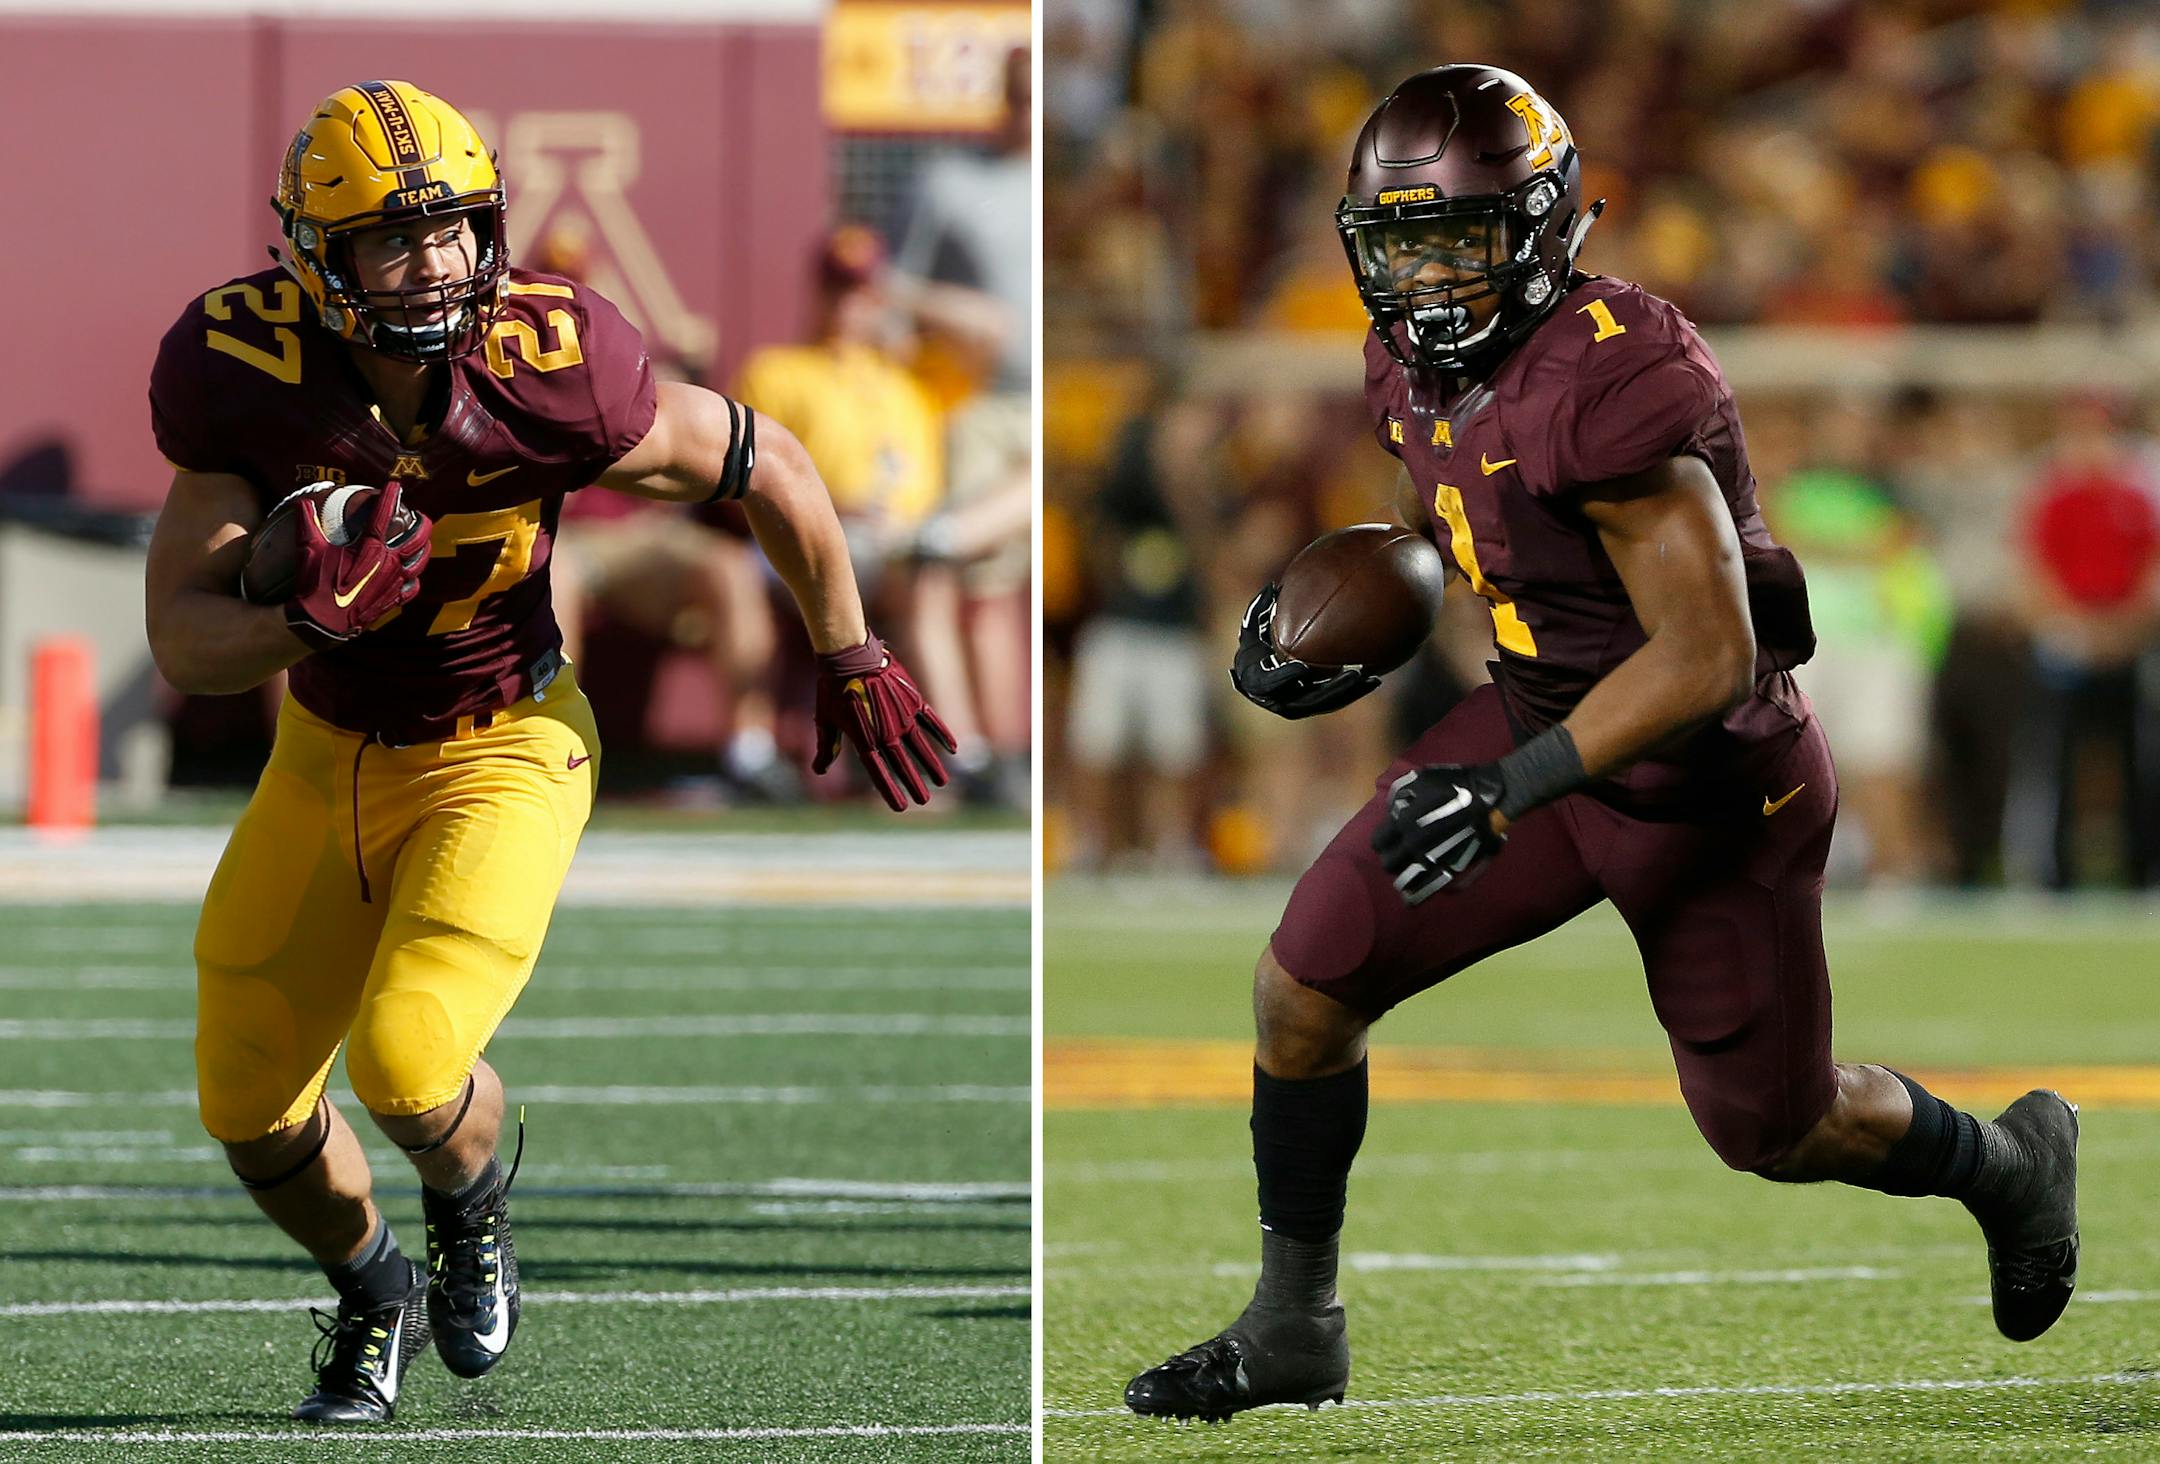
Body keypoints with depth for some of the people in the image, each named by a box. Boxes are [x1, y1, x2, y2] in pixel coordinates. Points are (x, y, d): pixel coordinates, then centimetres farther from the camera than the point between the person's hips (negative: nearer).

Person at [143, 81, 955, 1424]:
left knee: (406, 1064, -23)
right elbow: (182, 644, -20)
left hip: (499, 760, -3)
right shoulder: (247, 378, -21)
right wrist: (309, 621, -42)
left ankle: (473, 1204, 14)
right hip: (329, 753, 3)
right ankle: (374, 1296, 42)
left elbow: (767, 464, -9)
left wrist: (852, 661, 3)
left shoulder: (551, 377, -26)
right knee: (250, 1107, 9)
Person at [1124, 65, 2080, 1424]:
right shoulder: (1419, 363, -4)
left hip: (1710, 780, -7)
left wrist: (1510, 789, -36)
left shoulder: (1610, 385, -31)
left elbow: (1708, 658, -31)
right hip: (1542, 715, 8)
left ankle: (2009, 1161, 41)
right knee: (1304, 990, -2)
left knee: (1769, 1125, 10)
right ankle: (1292, 1330, 14)